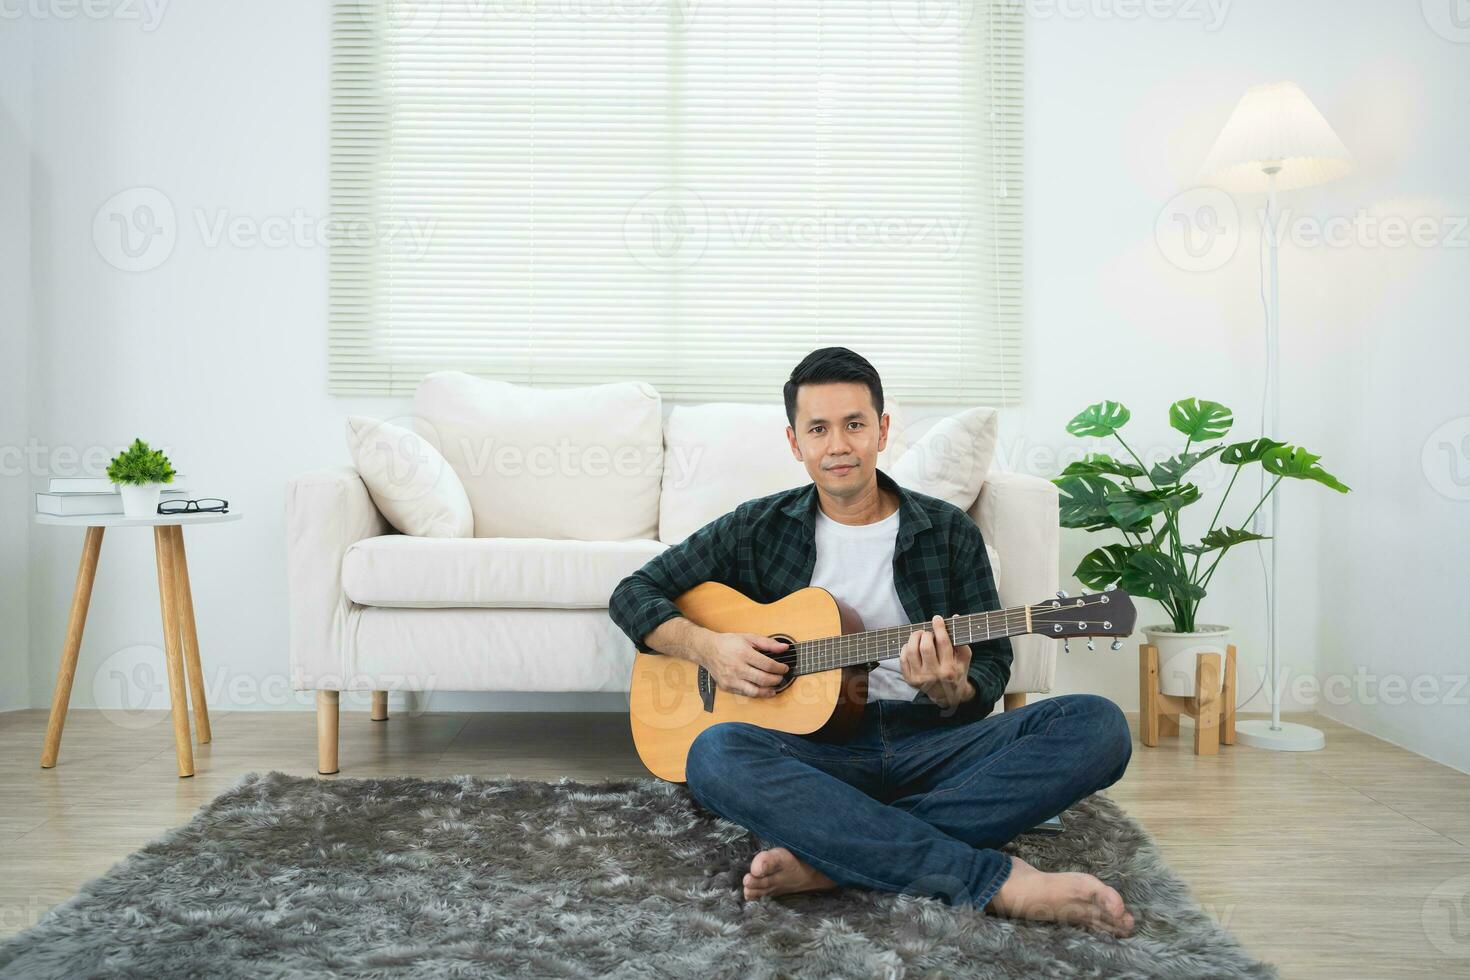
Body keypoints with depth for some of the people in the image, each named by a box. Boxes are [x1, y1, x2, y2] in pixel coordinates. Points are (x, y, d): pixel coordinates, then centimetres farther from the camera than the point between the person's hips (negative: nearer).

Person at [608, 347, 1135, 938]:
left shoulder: (950, 533, 9)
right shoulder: (759, 529, 8)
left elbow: (994, 666, 9)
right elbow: (634, 593, 10)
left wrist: (954, 692, -15)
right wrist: (708, 647, -9)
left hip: (930, 744, 1)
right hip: (811, 750, -1)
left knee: (1099, 725, -23)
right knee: (716, 754, -35)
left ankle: (831, 857, -31)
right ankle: (1001, 880, -34)